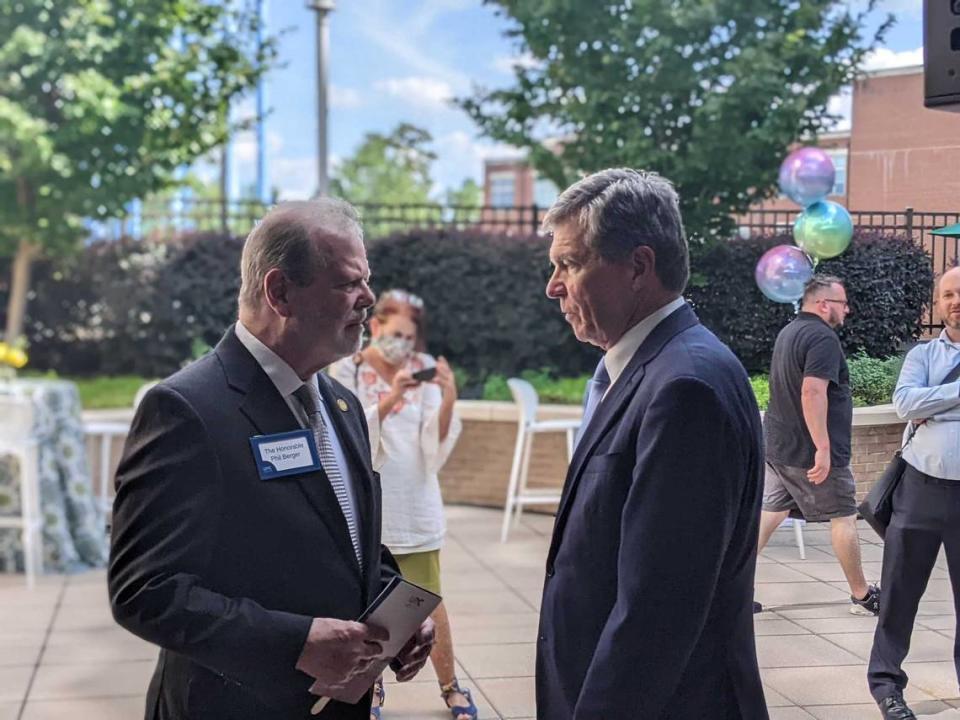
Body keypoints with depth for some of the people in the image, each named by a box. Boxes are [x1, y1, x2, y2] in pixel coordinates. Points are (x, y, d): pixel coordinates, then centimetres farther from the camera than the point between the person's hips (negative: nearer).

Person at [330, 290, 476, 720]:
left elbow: (435, 447, -6)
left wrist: (448, 401, -23)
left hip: (415, 504, 1)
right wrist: (388, 400, -30)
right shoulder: (348, 371, -5)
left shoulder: (424, 369, -1)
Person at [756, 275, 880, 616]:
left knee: (769, 512, 9)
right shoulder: (822, 337, -17)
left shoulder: (789, 332, 14)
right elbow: (813, 391, -28)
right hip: (811, 451, -9)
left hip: (778, 447, 9)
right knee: (844, 517, 5)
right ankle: (862, 595, 16)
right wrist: (823, 448, -29)